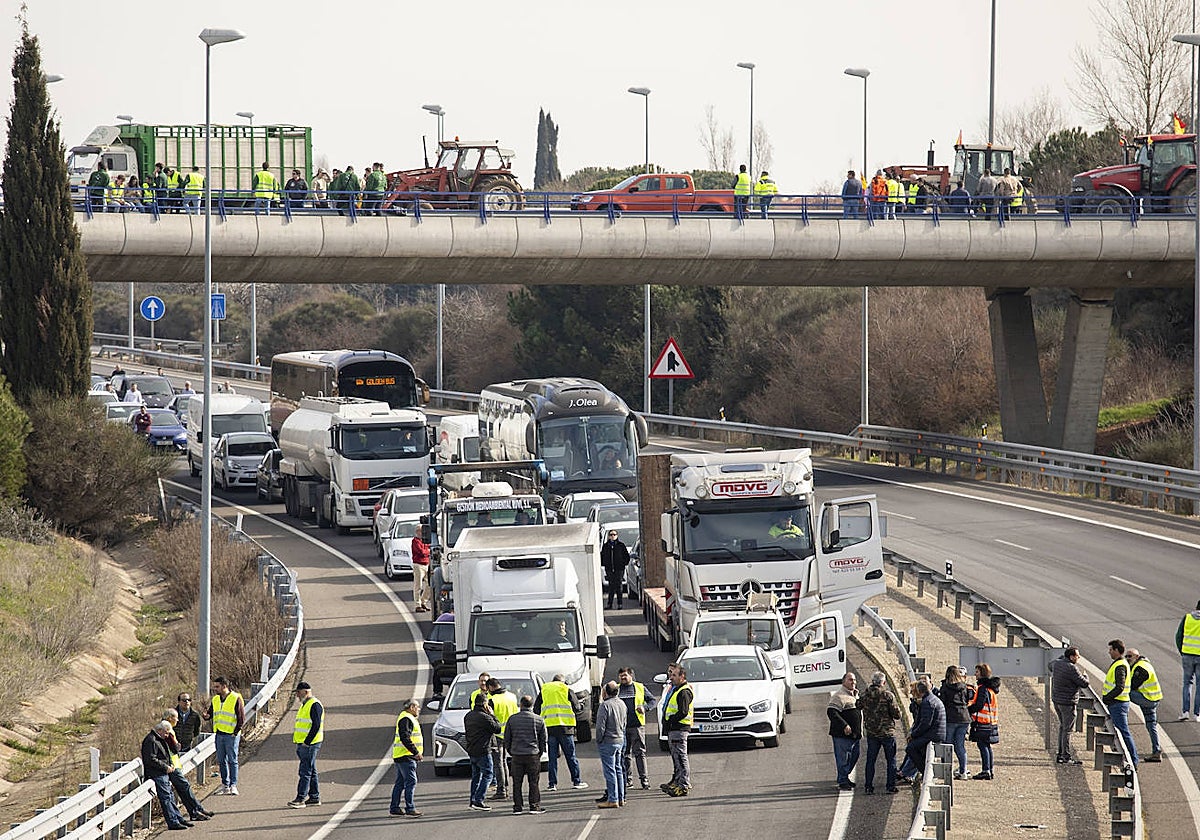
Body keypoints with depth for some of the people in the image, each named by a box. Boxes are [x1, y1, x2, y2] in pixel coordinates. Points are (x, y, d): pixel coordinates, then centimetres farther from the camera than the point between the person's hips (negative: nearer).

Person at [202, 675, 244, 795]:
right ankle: (225, 785, 13)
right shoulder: (215, 700, 11)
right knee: (221, 761, 8)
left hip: (231, 735, -6)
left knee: (232, 760, -3)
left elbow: (241, 718, -7)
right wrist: (206, 716, -7)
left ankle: (233, 785, -2)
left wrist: (236, 732, -11)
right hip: (219, 734, 6)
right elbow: (210, 713, 17)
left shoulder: (236, 698, -7)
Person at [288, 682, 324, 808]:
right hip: (302, 744, 10)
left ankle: (301, 799, -13)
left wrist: (307, 742, -20)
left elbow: (316, 725, -20)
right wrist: (298, 744, 18)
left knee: (305, 772, -10)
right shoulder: (304, 705, 18)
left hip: (310, 744, -10)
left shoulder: (314, 705, -13)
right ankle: (314, 797, 17)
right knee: (311, 771, 13)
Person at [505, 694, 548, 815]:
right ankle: (534, 806, 3)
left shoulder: (512, 719, 2)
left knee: (517, 783, 6)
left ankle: (518, 807, 6)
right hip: (533, 755, -1)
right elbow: (544, 739, 6)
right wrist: (540, 753, 17)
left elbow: (507, 739, 7)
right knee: (534, 782, 5)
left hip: (517, 755, 1)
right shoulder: (539, 720, 0)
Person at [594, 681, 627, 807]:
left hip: (608, 741, -8)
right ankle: (620, 798, 18)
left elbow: (601, 726, -19)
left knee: (610, 771, -5)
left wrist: (598, 740, -7)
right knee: (618, 770, 15)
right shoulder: (622, 704, 9)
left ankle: (613, 800, -6)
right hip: (620, 740, 8)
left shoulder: (605, 706, -18)